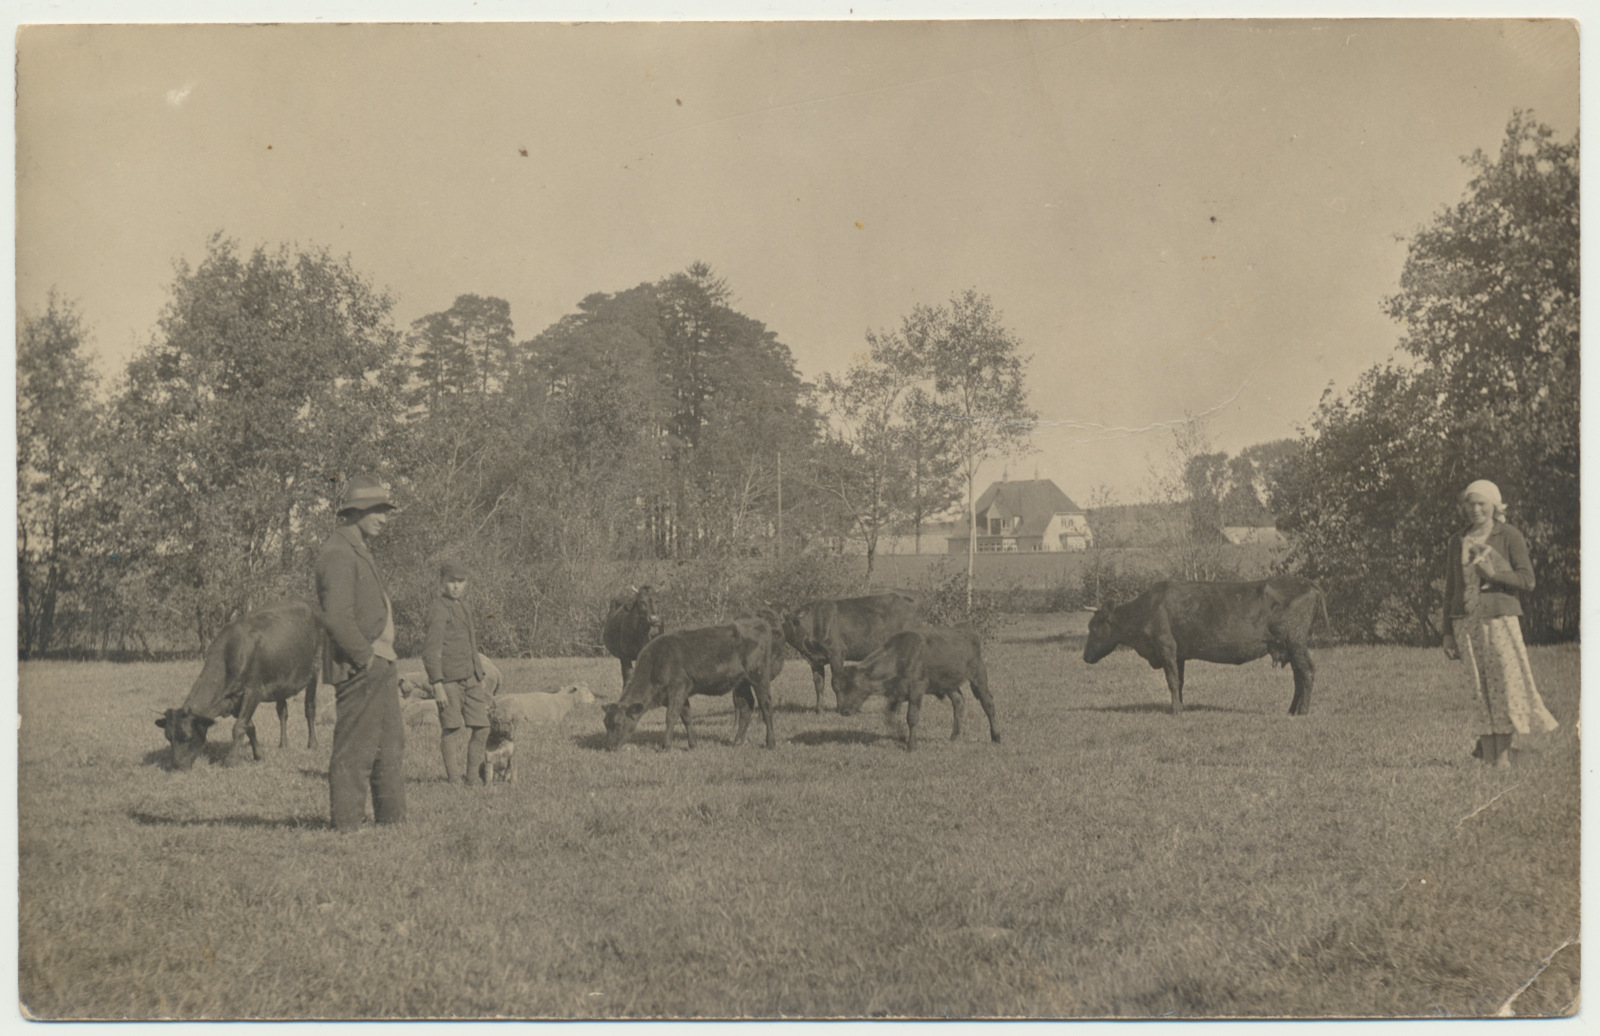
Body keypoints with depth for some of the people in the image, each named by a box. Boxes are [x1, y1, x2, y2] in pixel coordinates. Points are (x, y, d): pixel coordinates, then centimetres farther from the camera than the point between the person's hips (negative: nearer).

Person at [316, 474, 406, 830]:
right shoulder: (338, 554, -15)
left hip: (378, 668, 10)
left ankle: (392, 817, 23)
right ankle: (347, 822, 1)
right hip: (358, 669, -10)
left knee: (390, 747, 15)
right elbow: (337, 618, -25)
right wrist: (365, 658, -18)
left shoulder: (359, 550, 18)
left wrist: (386, 663, 17)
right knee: (355, 749, -4)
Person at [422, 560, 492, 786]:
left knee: (481, 728, 4)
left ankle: (472, 779, 14)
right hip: (449, 680, -8)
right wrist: (437, 685, -19)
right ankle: (454, 780, 5)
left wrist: (481, 678, 26)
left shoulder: (463, 608, 19)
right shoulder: (439, 610, -9)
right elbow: (431, 650, -15)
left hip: (470, 679, 8)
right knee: (452, 729, -3)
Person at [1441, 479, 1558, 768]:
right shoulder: (1458, 541, 13)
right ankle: (1488, 760, 5)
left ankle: (1503, 757, 1)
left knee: (1505, 686, -7)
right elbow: (1450, 589, 15)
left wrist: (1494, 574, -15)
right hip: (1466, 622, 3)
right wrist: (1448, 633, 13)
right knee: (1479, 691, 1)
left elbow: (1527, 580, -1)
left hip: (1499, 617, -3)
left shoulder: (1509, 536, 2)